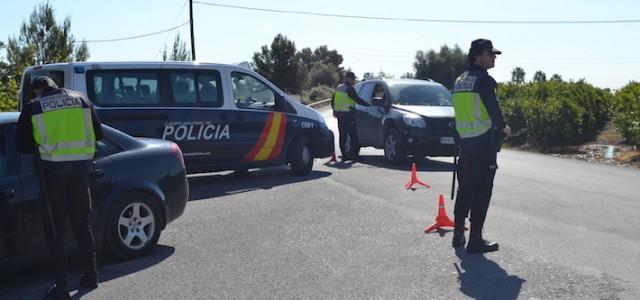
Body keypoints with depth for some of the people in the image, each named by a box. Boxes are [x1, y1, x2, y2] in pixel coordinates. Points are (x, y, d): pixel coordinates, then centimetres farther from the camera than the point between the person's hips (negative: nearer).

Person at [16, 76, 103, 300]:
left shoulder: (33, 108, 1)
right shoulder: (81, 100, 9)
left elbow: (22, 145, 3)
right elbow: (98, 134, 12)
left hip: (53, 168, -3)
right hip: (81, 166, 3)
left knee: (55, 229, 7)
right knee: (82, 224, 17)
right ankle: (91, 275, 23)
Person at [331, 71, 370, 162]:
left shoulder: (338, 88, 14)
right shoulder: (349, 88, -12)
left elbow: (333, 101, 21)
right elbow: (357, 100, -13)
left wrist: (335, 110, 33)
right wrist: (368, 105, -5)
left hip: (339, 115, 8)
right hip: (347, 115, -8)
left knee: (342, 135, 9)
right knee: (353, 135, -4)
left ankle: (344, 155, 10)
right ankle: (354, 155, -6)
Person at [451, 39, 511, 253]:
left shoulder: (460, 81, 13)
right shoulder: (484, 80, -12)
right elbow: (493, 108, -17)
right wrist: (503, 128, 1)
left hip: (465, 140, 8)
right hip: (483, 141, -8)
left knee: (465, 188, 16)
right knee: (482, 191, -1)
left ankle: (459, 234, 22)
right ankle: (476, 239, 3)